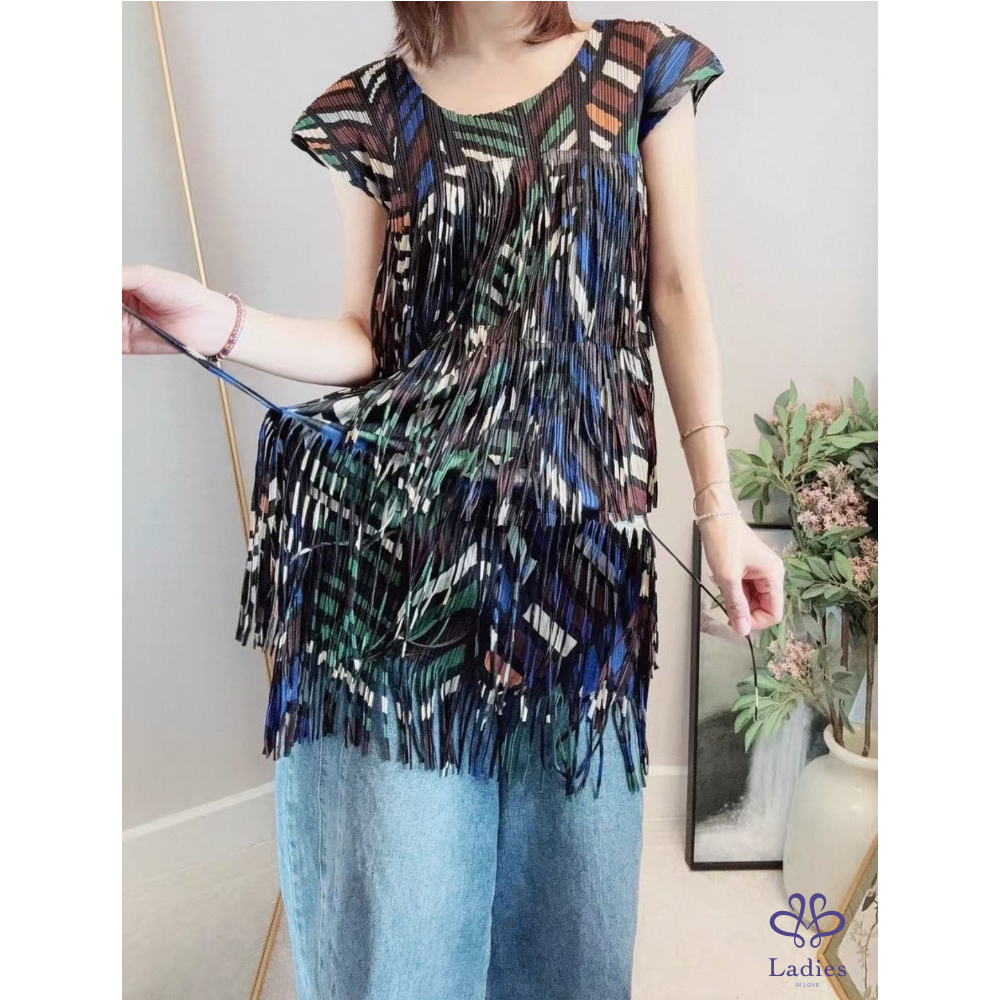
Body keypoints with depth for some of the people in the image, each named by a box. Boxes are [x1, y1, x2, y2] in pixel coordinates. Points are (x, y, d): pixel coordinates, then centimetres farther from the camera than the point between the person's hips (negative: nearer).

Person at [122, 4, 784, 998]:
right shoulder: (370, 108, 12)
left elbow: (676, 296, 10)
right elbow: (367, 339, 8)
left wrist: (717, 507, 5)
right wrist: (217, 321, -11)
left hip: (586, 513, 1)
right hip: (406, 511, 0)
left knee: (565, 879, 11)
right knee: (393, 893, 4)